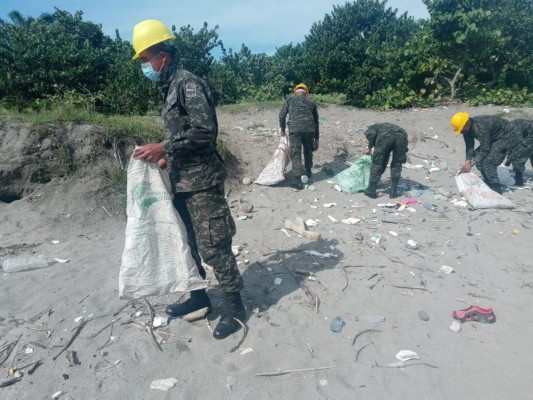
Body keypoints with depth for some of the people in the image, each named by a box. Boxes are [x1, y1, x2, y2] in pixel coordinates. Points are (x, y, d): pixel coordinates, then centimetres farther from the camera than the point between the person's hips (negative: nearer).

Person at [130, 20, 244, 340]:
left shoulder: (188, 83, -12)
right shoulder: (170, 88, 16)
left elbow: (205, 131, -21)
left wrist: (164, 148, -18)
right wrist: (167, 158, 9)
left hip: (202, 182, -10)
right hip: (183, 182, 10)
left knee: (213, 246, -3)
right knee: (185, 242, 16)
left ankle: (235, 306, 13)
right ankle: (199, 298, 32)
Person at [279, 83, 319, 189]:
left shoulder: (290, 100, 20)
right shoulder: (311, 103, 24)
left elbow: (282, 115, 11)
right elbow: (316, 122, 24)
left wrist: (282, 129, 25)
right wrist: (316, 139, 29)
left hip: (294, 129, -2)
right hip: (309, 129, 2)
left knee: (295, 154, 1)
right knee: (308, 151, 23)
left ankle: (298, 179, -11)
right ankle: (308, 172, 36)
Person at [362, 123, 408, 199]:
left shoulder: (369, 129, 32)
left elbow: (372, 134, 4)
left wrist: (369, 148, 17)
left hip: (385, 135, -4)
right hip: (401, 135, 4)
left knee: (377, 164, 11)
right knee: (396, 164, 19)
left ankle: (371, 190, 16)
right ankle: (393, 191, 17)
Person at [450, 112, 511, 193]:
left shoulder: (480, 127, -35)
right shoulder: (467, 128, -9)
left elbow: (485, 149, -32)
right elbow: (469, 147, -7)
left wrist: (471, 164, -30)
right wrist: (467, 163, -17)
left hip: (505, 136, -9)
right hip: (493, 137, 9)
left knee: (488, 162, -20)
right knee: (477, 155, 5)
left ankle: (496, 190, -9)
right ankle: (488, 184, 17)